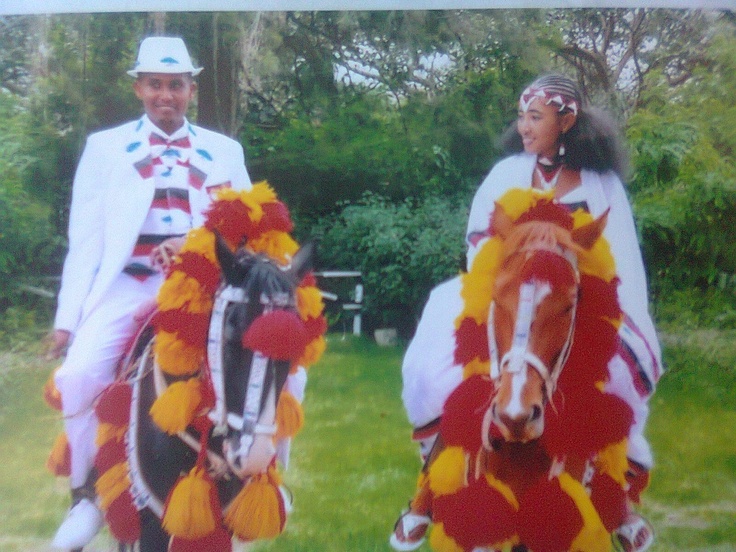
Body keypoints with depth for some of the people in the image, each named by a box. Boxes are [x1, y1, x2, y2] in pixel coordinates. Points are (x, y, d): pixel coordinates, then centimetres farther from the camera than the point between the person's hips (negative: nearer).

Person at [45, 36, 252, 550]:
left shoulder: (225, 152, 14)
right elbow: (85, 240, 7)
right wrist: (68, 317, -1)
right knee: (78, 374, -25)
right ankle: (87, 493, -4)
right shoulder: (105, 147, 11)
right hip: (128, 284, 0)